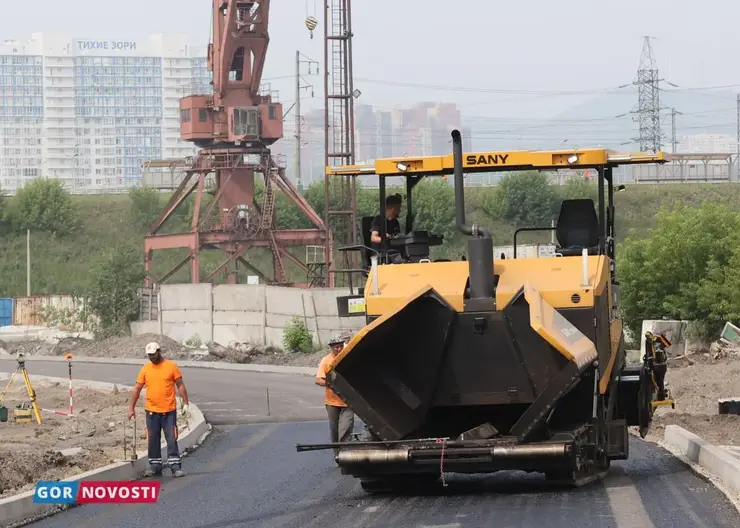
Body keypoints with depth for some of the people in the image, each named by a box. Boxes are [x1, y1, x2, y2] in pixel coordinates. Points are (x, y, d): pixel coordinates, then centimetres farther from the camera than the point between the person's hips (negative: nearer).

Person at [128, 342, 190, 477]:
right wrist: (132, 408, 6)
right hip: (151, 411, 3)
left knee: (172, 439, -4)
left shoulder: (171, 366, -1)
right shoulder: (145, 369, 5)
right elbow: (137, 389, 8)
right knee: (153, 440, 7)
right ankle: (155, 466, 15)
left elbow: (180, 385, 1)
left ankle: (175, 467, -2)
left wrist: (185, 404, -5)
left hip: (169, 411, -3)